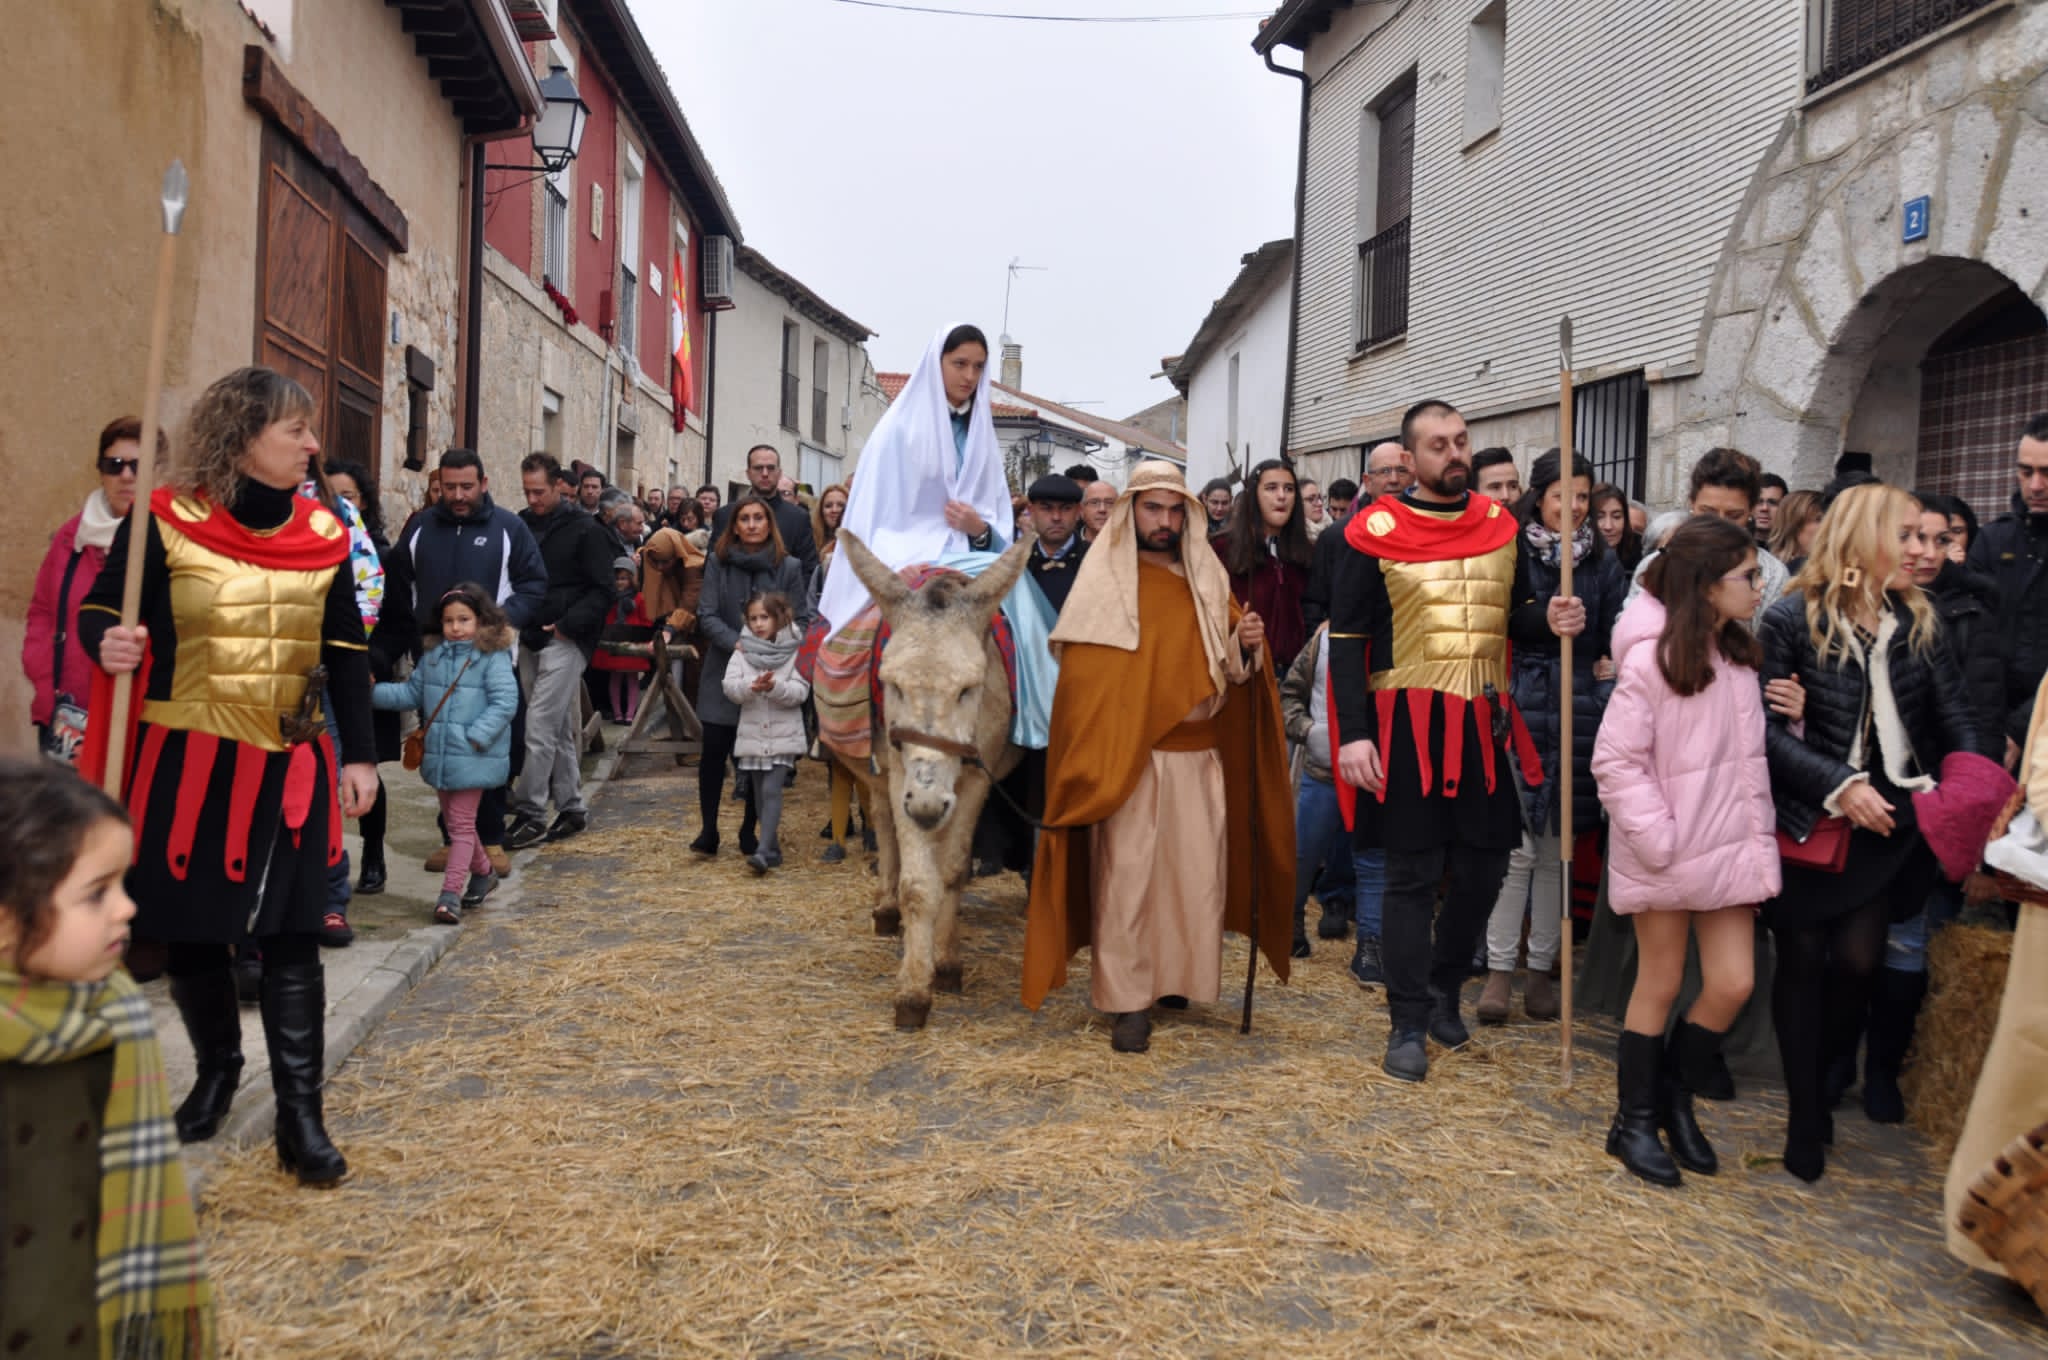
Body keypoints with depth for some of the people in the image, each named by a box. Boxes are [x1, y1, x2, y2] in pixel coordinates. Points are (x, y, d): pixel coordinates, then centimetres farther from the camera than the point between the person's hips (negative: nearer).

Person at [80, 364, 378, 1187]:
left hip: (289, 765, 1)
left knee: (290, 937, -1)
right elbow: (99, 608, 0)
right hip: (183, 759, -1)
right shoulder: (167, 522, -6)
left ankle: (300, 1115, 5)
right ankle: (217, 1071, 35)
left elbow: (346, 652, 8)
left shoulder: (322, 535, 3)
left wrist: (359, 754, 4)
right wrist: (108, 643, -24)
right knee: (188, 927, 11)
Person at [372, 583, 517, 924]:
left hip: (472, 758, -7)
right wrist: (374, 691, 2)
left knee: (461, 824, -3)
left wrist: (476, 736, -22)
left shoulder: (493, 658, -11)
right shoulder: (433, 657, 10)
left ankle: (450, 893, -3)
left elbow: (504, 702, -16)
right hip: (438, 755, 7)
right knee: (453, 821, 18)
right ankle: (483, 873, 37)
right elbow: (411, 692, 15)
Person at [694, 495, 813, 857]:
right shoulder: (718, 562, 0)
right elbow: (707, 615, -3)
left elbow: (801, 620, 0)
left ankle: (749, 830, 19)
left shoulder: (789, 566, -2)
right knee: (714, 752, -1)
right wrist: (737, 643, -18)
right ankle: (708, 829, 10)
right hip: (724, 671, 0)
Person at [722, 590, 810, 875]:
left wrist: (775, 687, -26)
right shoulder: (743, 651, 6)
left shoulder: (794, 651, -2)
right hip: (752, 734, 4)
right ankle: (773, 847, 19)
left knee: (771, 790, -12)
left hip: (783, 735, -4)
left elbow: (800, 691, -9)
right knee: (758, 794, 9)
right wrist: (751, 687, -23)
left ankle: (765, 850, -16)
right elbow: (730, 687, -4)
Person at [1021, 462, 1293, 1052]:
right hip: (1127, 760, -4)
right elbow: (1082, 679, -7)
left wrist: (1246, 644, -8)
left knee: (1198, 874, 5)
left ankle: (1183, 979, 22)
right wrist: (1093, 769, -15)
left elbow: (1229, 669, 15)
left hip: (1199, 758, 4)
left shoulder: (1206, 582, 11)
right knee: (1126, 878, -4)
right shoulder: (1103, 581, -2)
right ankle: (1128, 1002, 3)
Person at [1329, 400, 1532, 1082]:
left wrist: (1554, 620, -5)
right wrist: (1353, 734, -14)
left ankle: (1444, 986, 33)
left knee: (1484, 865, 10)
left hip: (1485, 723, 5)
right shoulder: (1376, 531, -4)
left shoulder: (1501, 524, 9)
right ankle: (1408, 1025, 11)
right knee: (1413, 875, 0)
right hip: (1408, 725, -4)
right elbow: (1345, 639, -5)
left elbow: (1517, 617, 19)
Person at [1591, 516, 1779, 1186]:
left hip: (1728, 846, 6)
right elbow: (1614, 760, -17)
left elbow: (1750, 755, 12)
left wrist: (1758, 837, 3)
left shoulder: (1739, 655, 5)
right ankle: (1634, 1121, 24)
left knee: (1733, 982, 3)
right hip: (1664, 854, -6)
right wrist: (1658, 837, -18)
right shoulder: (1652, 657, -16)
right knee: (1660, 986, 6)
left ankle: (1676, 1097, 26)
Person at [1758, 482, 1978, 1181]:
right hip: (1810, 821, -3)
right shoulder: (1792, 620, -10)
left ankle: (1824, 1077, 22)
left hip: (1889, 821, 3)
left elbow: (1956, 721, 2)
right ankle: (1807, 1115, 19)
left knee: (1858, 957, -5)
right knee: (1804, 960, 5)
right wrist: (1839, 784, -20)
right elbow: (1763, 726, -13)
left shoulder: (1918, 623, 3)